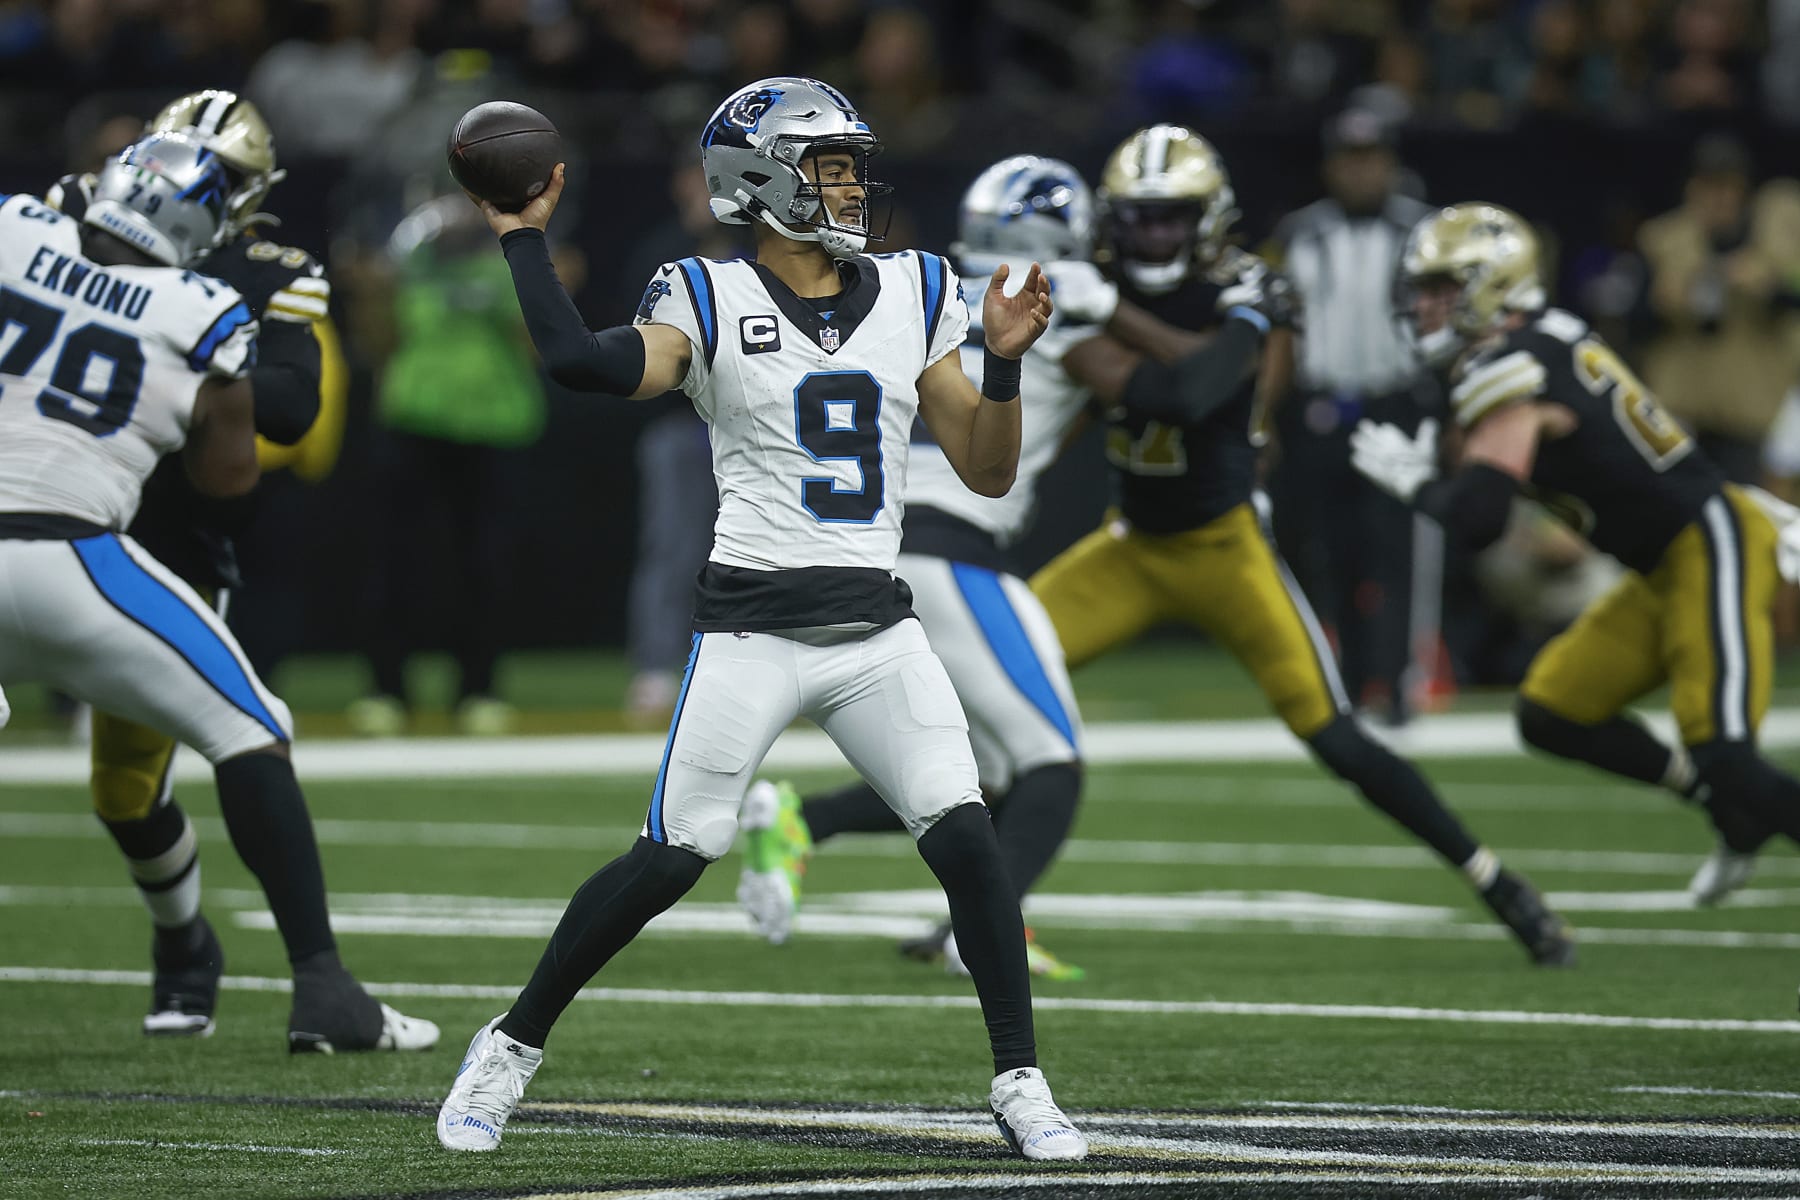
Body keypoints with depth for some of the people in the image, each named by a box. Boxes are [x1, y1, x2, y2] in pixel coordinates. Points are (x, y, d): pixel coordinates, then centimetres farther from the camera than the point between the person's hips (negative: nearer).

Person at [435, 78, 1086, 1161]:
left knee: (968, 841, -10)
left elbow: (988, 472, 10)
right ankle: (512, 1048, 13)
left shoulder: (914, 296, 10)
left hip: (877, 630, 3)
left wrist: (1004, 362, -5)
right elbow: (583, 364, -21)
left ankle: (1021, 1083, 2)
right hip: (752, 625, -3)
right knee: (672, 859, -5)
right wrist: (524, 237, -15)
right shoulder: (712, 301, -1)